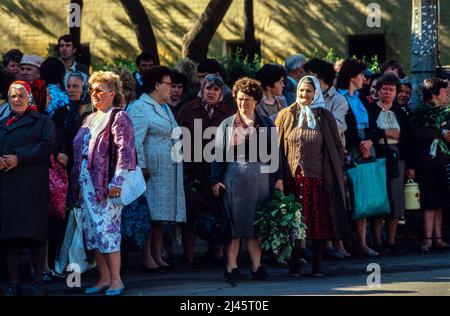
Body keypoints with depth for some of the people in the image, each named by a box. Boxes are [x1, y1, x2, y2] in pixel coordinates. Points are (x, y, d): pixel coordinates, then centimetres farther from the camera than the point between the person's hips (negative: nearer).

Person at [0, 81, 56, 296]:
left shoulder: (43, 122, 8)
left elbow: (46, 147, -7)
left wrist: (19, 158, -14)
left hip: (33, 185, -4)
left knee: (35, 232, -6)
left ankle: (38, 282, -1)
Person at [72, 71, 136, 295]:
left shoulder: (119, 118, -5)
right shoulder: (90, 119, 19)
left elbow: (124, 152, -13)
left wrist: (116, 182, -19)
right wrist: (76, 181, 14)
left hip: (105, 183, -8)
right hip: (85, 182, 8)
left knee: (107, 229, -10)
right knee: (92, 231, 7)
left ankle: (116, 280, -6)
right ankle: (104, 278, 13)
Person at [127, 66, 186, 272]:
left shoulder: (164, 108, 21)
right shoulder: (139, 108, -9)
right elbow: (136, 142, -17)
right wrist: (142, 168, -22)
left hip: (168, 172, 9)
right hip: (152, 172, -9)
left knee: (161, 216, 10)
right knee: (149, 214, -8)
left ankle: (157, 256, 14)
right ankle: (147, 258, -7)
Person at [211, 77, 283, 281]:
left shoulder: (266, 124, 11)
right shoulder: (227, 125, 8)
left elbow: (275, 152, 10)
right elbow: (218, 154, 5)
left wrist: (278, 178, 2)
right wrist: (216, 180, -3)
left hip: (260, 178, 1)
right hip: (234, 178, -1)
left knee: (257, 224, 3)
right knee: (234, 223, -2)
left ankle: (256, 267, 7)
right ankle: (231, 267, 0)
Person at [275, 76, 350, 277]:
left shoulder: (325, 117, 6)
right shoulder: (286, 116, 6)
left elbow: (338, 147, 10)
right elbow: (277, 146, 7)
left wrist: (334, 170, 2)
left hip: (318, 178, 0)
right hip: (293, 178, 0)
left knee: (320, 223, -1)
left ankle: (317, 266, 6)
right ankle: (294, 266, 5)